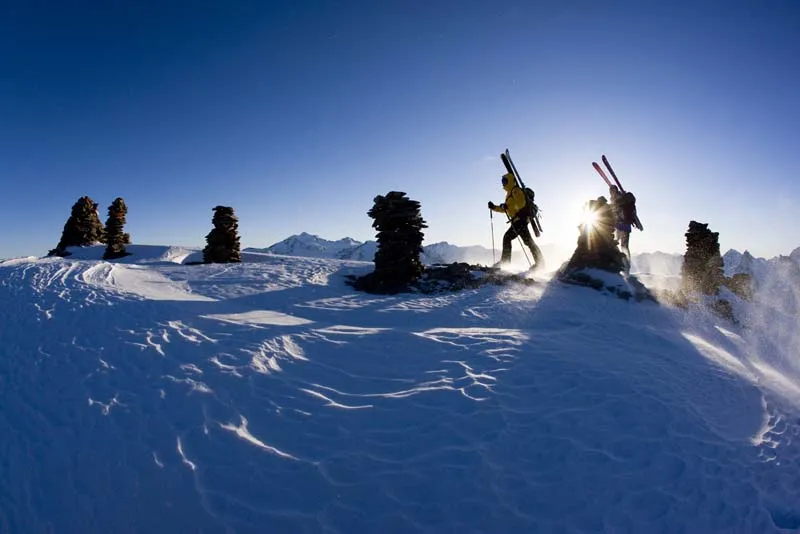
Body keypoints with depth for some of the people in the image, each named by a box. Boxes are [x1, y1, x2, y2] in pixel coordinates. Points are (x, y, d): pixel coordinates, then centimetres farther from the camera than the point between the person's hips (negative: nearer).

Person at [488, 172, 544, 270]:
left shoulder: (516, 190, -3)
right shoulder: (509, 194, 27)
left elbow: (521, 203, -19)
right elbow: (506, 210, 31)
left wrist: (507, 206, -24)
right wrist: (494, 207, 23)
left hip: (521, 218, -10)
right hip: (516, 221, 10)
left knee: (527, 240, -13)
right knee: (507, 237, 8)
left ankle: (540, 262, -12)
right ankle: (505, 261, 10)